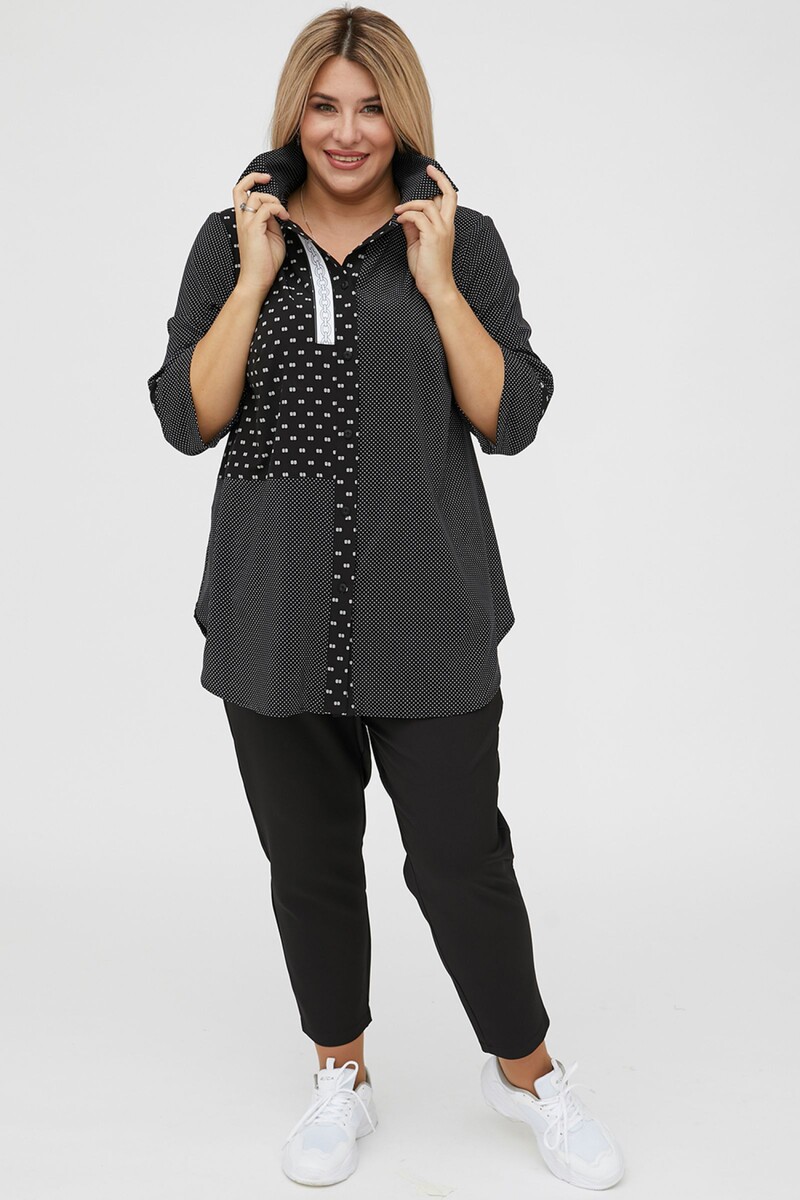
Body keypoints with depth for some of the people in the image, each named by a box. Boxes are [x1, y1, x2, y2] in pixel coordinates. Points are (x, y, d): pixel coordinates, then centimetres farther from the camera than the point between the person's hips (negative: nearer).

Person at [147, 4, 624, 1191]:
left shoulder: (462, 239, 3)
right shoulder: (232, 240, 6)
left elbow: (511, 419, -4)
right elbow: (188, 419, -3)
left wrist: (435, 280, -10)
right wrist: (256, 277, -9)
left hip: (428, 615, -1)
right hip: (275, 619, 2)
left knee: (461, 856, 2)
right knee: (309, 861, 12)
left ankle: (526, 1071, 28)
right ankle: (341, 1077, 35)